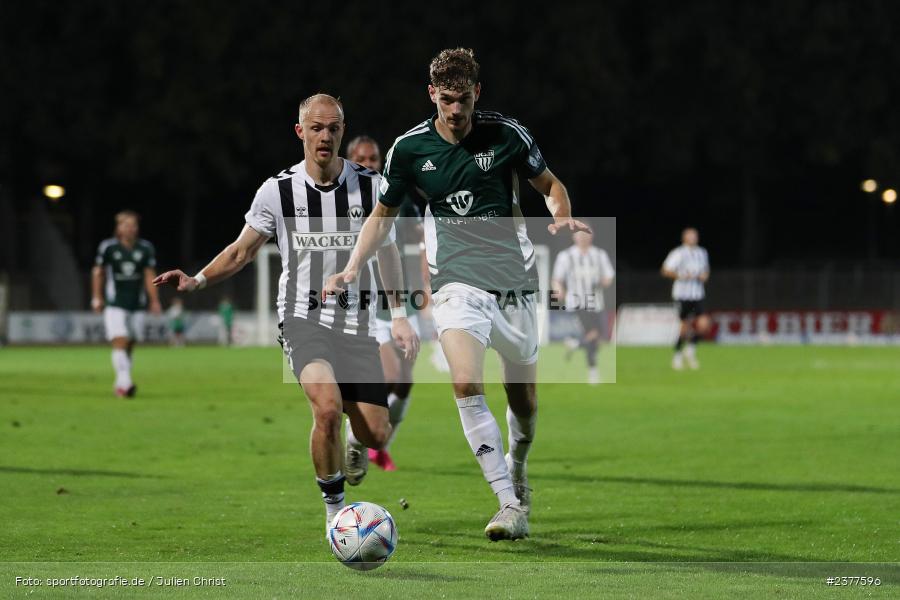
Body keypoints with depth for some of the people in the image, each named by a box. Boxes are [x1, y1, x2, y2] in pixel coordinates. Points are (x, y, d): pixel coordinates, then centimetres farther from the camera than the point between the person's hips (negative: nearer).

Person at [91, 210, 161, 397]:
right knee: (120, 341, -18)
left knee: (129, 346, 6)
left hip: (137, 305, 3)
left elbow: (150, 276, 7)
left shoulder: (145, 249, 3)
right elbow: (98, 272, 8)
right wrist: (97, 298, 5)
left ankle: (120, 384, 18)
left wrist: (154, 301, 0)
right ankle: (125, 382, -27)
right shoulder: (108, 247, -3)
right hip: (115, 305, -3)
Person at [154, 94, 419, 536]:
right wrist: (198, 280, -8)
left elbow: (386, 250, 14)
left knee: (376, 436, -5)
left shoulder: (368, 185, 1)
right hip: (303, 320, -2)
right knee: (328, 408, -30)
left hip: (357, 322, 2)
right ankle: (334, 508, -11)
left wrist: (399, 315, 9)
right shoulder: (277, 191, -3)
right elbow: (242, 251, 8)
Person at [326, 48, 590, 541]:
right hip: (457, 283, -1)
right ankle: (509, 504, -20)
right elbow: (383, 215, 13)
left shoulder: (507, 134, -2)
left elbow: (550, 185, 12)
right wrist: (352, 269, 2)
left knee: (523, 398, 11)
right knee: (467, 386, -23)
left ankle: (517, 473, 42)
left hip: (514, 281, 1)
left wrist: (563, 217, -9)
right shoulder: (410, 148, 0)